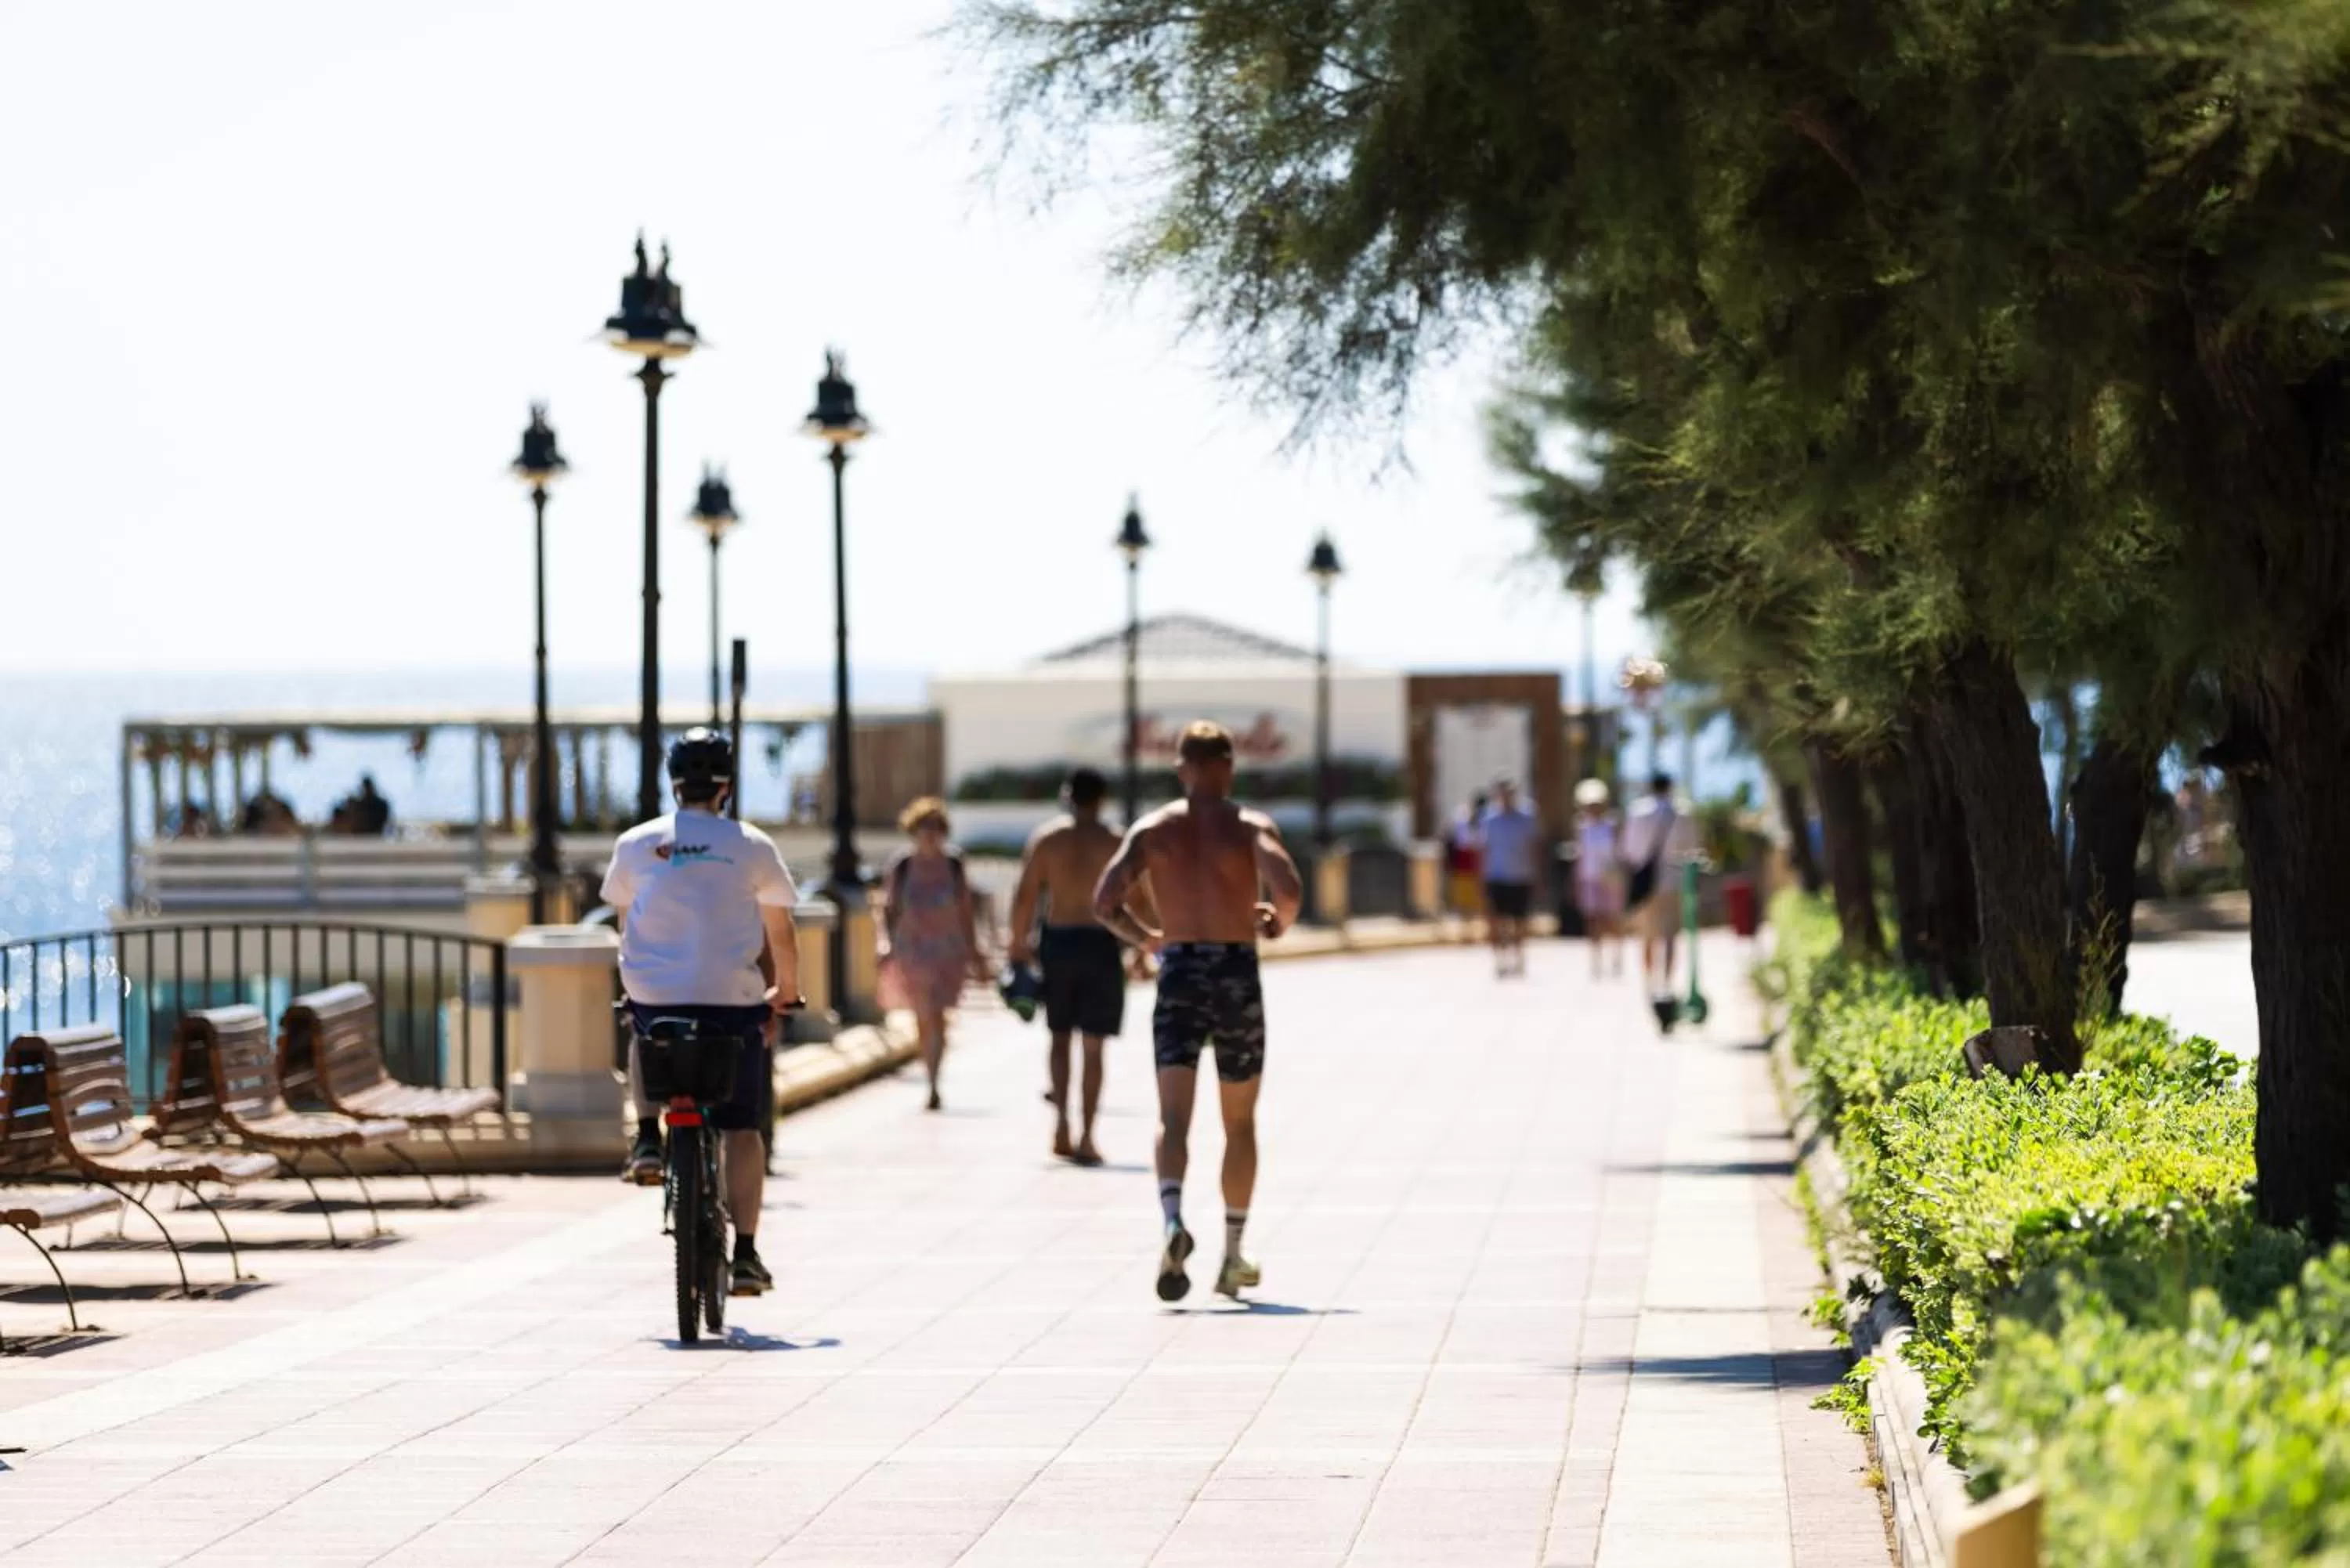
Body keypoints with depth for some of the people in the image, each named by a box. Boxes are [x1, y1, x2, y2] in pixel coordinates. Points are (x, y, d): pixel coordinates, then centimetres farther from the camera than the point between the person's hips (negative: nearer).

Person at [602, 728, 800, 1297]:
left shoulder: (635, 844, 6)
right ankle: (745, 1254, 3)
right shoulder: (753, 847, 2)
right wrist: (786, 991, 26)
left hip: (654, 994, 2)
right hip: (733, 1001, -1)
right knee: (741, 1128, 7)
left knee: (644, 1039, 38)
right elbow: (781, 934, 9)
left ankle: (648, 1138, 19)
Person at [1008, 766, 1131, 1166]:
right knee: (1093, 1045, 4)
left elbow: (1025, 897, -2)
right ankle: (1086, 1138, 1)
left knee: (1059, 1036, 16)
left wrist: (1018, 946, 5)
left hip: (1057, 941, 1)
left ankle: (1061, 1120, -1)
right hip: (1101, 945, -1)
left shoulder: (1045, 838, 2)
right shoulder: (1115, 843, -1)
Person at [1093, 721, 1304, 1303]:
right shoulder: (1251, 827, -2)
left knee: (1173, 1117, -7)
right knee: (1240, 1124, 14)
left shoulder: (1152, 829, 4)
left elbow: (1105, 901, -5)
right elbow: (1289, 889, -19)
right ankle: (1232, 1257, 20)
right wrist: (1278, 921, 3)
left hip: (1178, 974, 1)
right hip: (1237, 975, -1)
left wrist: (1145, 938, 13)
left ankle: (1172, 1220, -35)